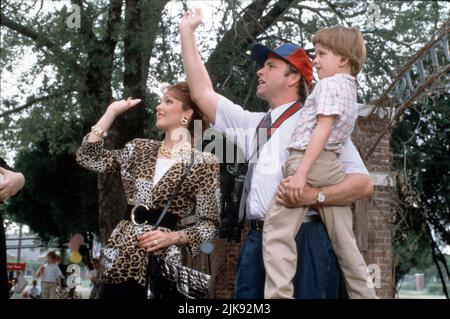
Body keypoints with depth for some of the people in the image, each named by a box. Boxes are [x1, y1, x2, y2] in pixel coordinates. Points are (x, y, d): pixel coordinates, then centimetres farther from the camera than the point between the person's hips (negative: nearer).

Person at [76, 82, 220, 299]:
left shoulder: (204, 163, -2)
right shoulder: (141, 148, 12)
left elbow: (209, 224, -1)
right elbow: (88, 159, 6)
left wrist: (173, 237, -16)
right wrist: (112, 111, 6)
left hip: (160, 262, -4)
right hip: (120, 258, 4)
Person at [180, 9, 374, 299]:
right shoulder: (253, 123, 25)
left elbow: (363, 183, -3)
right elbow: (203, 93, 24)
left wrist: (314, 196, -20)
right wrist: (187, 33, 27)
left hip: (302, 241, -6)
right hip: (257, 241, 6)